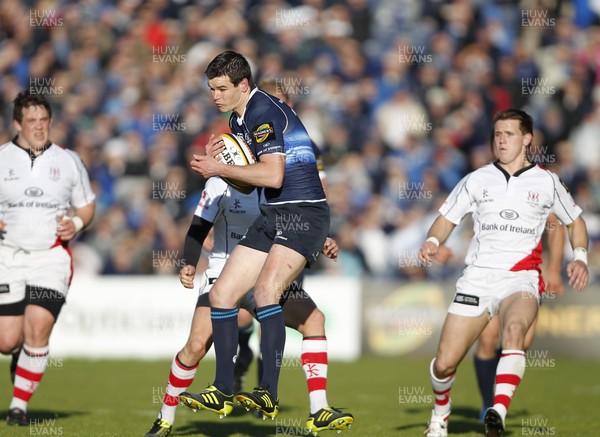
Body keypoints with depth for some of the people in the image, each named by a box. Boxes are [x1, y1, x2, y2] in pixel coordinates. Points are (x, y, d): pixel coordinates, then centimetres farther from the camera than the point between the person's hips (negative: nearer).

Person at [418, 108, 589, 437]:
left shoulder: (546, 182, 8)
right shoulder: (477, 180, 10)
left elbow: (575, 221, 20)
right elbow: (447, 217, 15)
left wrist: (580, 258, 4)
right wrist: (432, 242, -7)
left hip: (520, 278, -2)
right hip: (477, 276, 2)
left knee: (514, 327, -37)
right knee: (444, 364, -4)